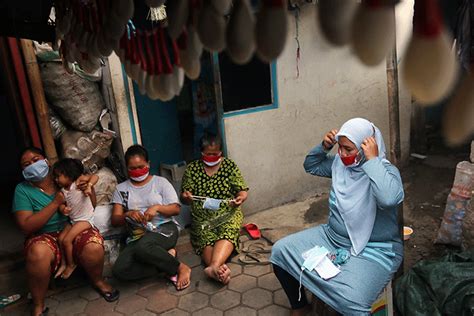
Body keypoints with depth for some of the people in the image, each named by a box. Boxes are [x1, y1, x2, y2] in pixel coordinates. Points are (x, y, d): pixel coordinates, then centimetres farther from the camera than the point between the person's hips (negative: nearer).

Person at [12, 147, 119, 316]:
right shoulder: (22, 189, -2)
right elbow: (26, 226, -13)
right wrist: (56, 203, -19)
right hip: (45, 237, -1)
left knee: (94, 247, -30)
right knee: (38, 254, -35)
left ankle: (98, 281, 3)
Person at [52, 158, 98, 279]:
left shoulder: (79, 180, -13)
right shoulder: (63, 191, 4)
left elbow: (95, 177, -21)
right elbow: (61, 204, 1)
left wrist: (89, 185, -40)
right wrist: (63, 209, -22)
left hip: (85, 219, -7)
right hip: (73, 220, 7)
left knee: (66, 240, -13)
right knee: (60, 238, -2)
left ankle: (71, 264, 8)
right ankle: (63, 263, 15)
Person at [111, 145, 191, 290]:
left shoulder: (160, 182, 8)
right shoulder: (121, 189, 14)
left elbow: (176, 209, 2)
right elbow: (115, 220, 8)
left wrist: (157, 207, -17)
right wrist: (128, 214, -15)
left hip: (165, 229, -3)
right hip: (137, 236, 4)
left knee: (142, 247, -39)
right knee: (119, 270, -26)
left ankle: (181, 267, -18)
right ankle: (167, 256, -13)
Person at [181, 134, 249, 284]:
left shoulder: (230, 166, 5)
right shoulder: (192, 169, 7)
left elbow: (242, 190, 3)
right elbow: (184, 196, 8)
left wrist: (241, 197, -21)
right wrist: (186, 196, -18)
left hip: (228, 213, -1)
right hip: (201, 216, 1)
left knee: (228, 234, -33)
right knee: (205, 239, -29)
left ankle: (213, 268, -50)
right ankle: (221, 268, -48)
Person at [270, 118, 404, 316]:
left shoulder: (386, 170, -19)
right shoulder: (339, 163, 1)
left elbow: (389, 199, -41)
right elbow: (311, 166, 15)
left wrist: (373, 160, -33)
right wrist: (324, 147, -3)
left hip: (372, 250, -7)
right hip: (331, 237, 7)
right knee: (280, 251, 1)